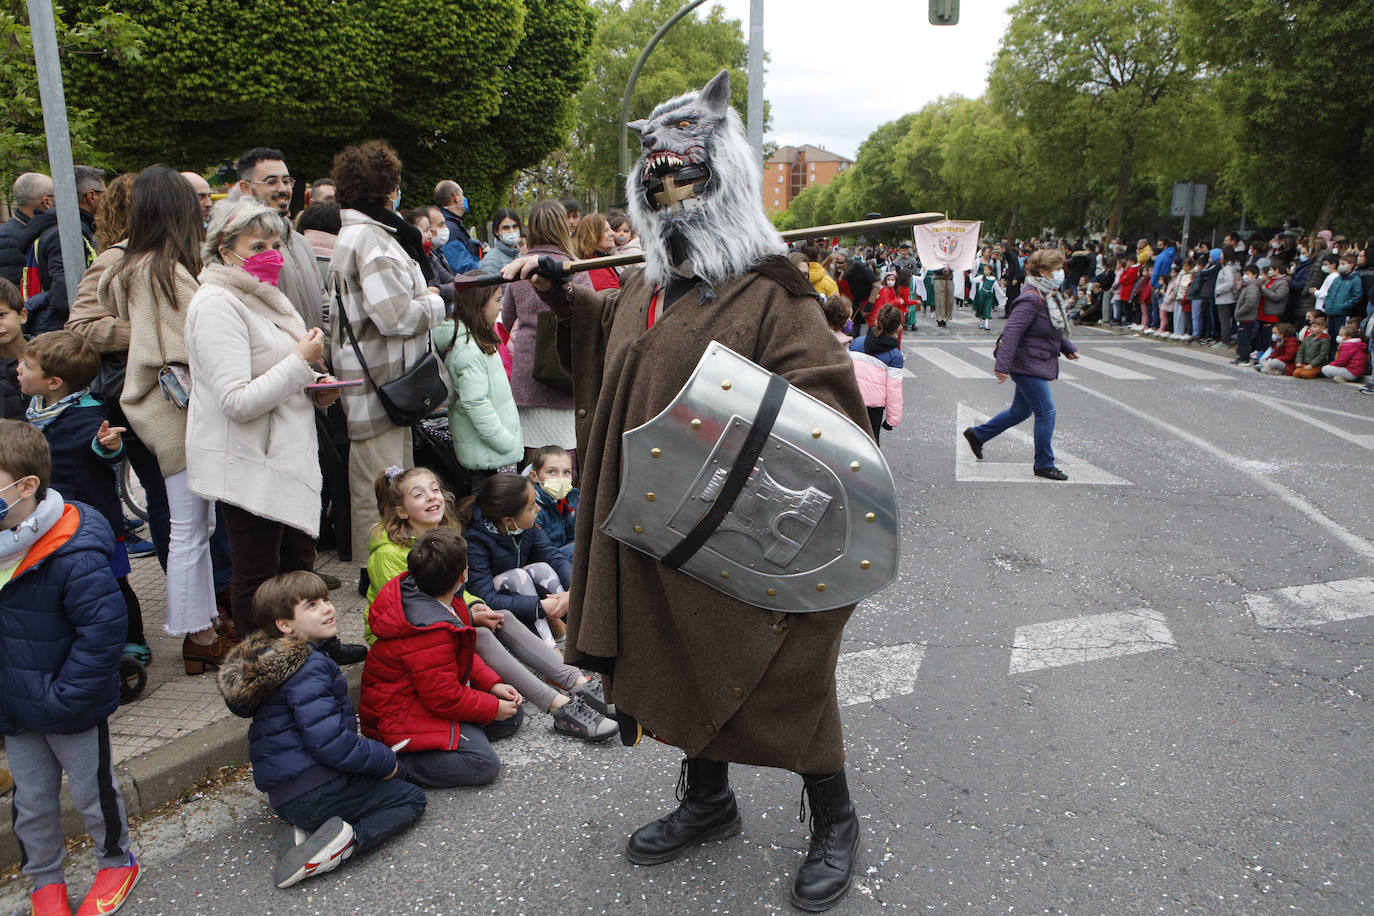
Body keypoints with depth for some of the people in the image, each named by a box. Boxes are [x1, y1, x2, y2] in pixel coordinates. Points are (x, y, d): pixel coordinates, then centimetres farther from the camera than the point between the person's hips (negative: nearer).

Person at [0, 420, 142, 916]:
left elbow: (103, 630, -27)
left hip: (73, 711, -6)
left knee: (92, 792, 15)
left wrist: (61, 698, -23)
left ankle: (117, 861, 39)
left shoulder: (73, 557, -29)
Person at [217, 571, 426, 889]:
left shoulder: (268, 658, 14)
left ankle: (313, 825, 3)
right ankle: (347, 839, -18)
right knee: (411, 799, 5)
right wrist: (385, 761, -12)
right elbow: (328, 741, -26)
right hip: (315, 789, -9)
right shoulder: (308, 667, -19)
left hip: (284, 796, 9)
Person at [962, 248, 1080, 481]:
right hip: (1027, 366, -10)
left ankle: (977, 434, 33)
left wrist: (1069, 348, 20)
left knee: (1020, 411, 18)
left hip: (1038, 364, 10)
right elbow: (1011, 332, -26)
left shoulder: (1051, 297, 10)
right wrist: (1003, 366, -30)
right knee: (1046, 411, -5)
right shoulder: (1031, 299, -22)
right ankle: (1044, 465, 7)